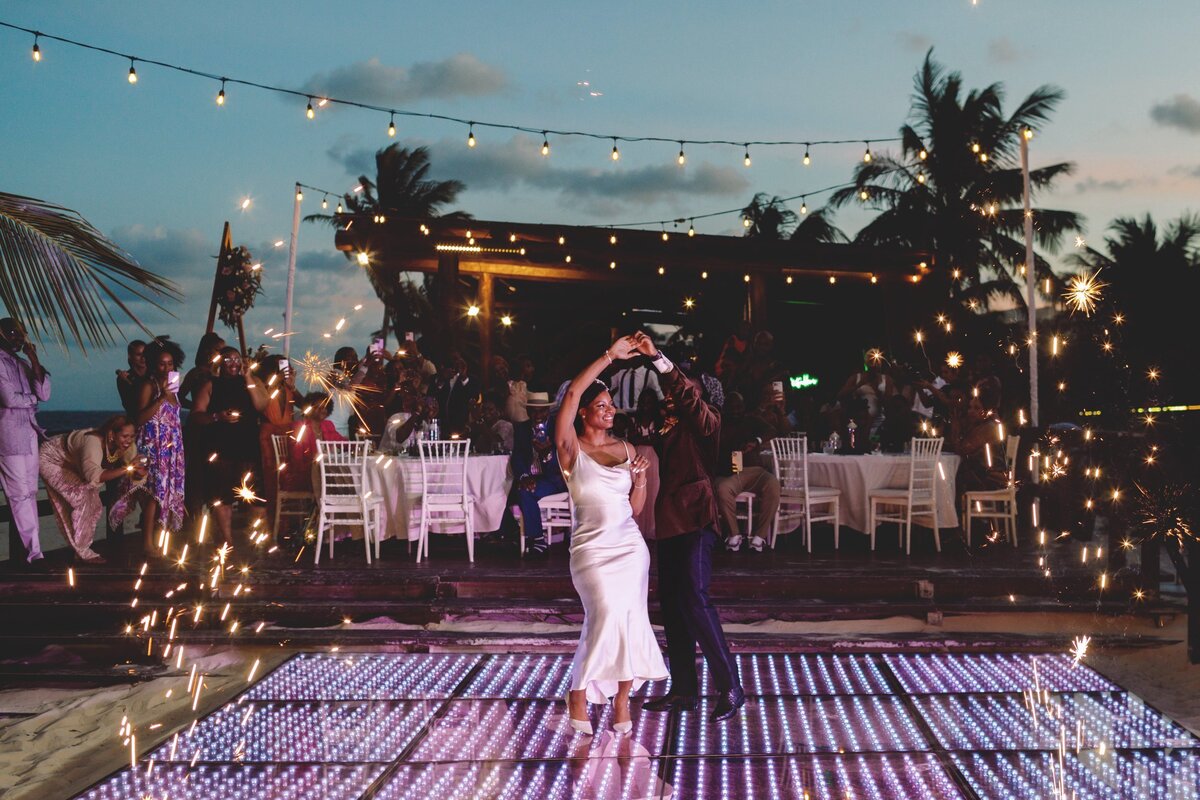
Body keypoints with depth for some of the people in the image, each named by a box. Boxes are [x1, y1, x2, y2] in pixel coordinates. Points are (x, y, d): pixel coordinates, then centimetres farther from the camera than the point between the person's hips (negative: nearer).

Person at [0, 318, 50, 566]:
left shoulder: (22, 363, 16)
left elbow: (44, 394, 6)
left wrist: (34, 360, -2)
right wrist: (31, 399, 4)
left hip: (29, 433, 8)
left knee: (30, 493, 6)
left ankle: (32, 549, 7)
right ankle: (34, 552, -8)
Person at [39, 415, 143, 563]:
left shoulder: (127, 447, -20)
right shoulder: (93, 442, -43)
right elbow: (93, 476, -58)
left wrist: (139, 472, -43)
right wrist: (126, 469, -60)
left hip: (72, 466, 8)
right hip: (51, 460, -8)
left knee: (94, 506, 2)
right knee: (82, 497, -20)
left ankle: (82, 548, 18)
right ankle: (82, 551, -10)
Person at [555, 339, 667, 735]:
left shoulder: (624, 448, 12)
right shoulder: (571, 449, 0)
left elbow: (634, 507, 14)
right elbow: (572, 393, -15)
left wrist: (640, 479, -5)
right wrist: (610, 356, -12)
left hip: (630, 546, 4)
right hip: (592, 547, -4)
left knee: (631, 620, -5)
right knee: (607, 612, -21)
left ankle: (621, 703, 5)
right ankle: (579, 692, -3)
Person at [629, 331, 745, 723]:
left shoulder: (704, 422, -2)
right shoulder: (667, 433, 20)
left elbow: (688, 395, -21)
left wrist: (657, 358, -28)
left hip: (695, 519, -9)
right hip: (670, 522, 9)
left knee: (694, 597, -17)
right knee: (672, 602, 8)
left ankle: (730, 687, -14)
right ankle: (683, 689, 15)